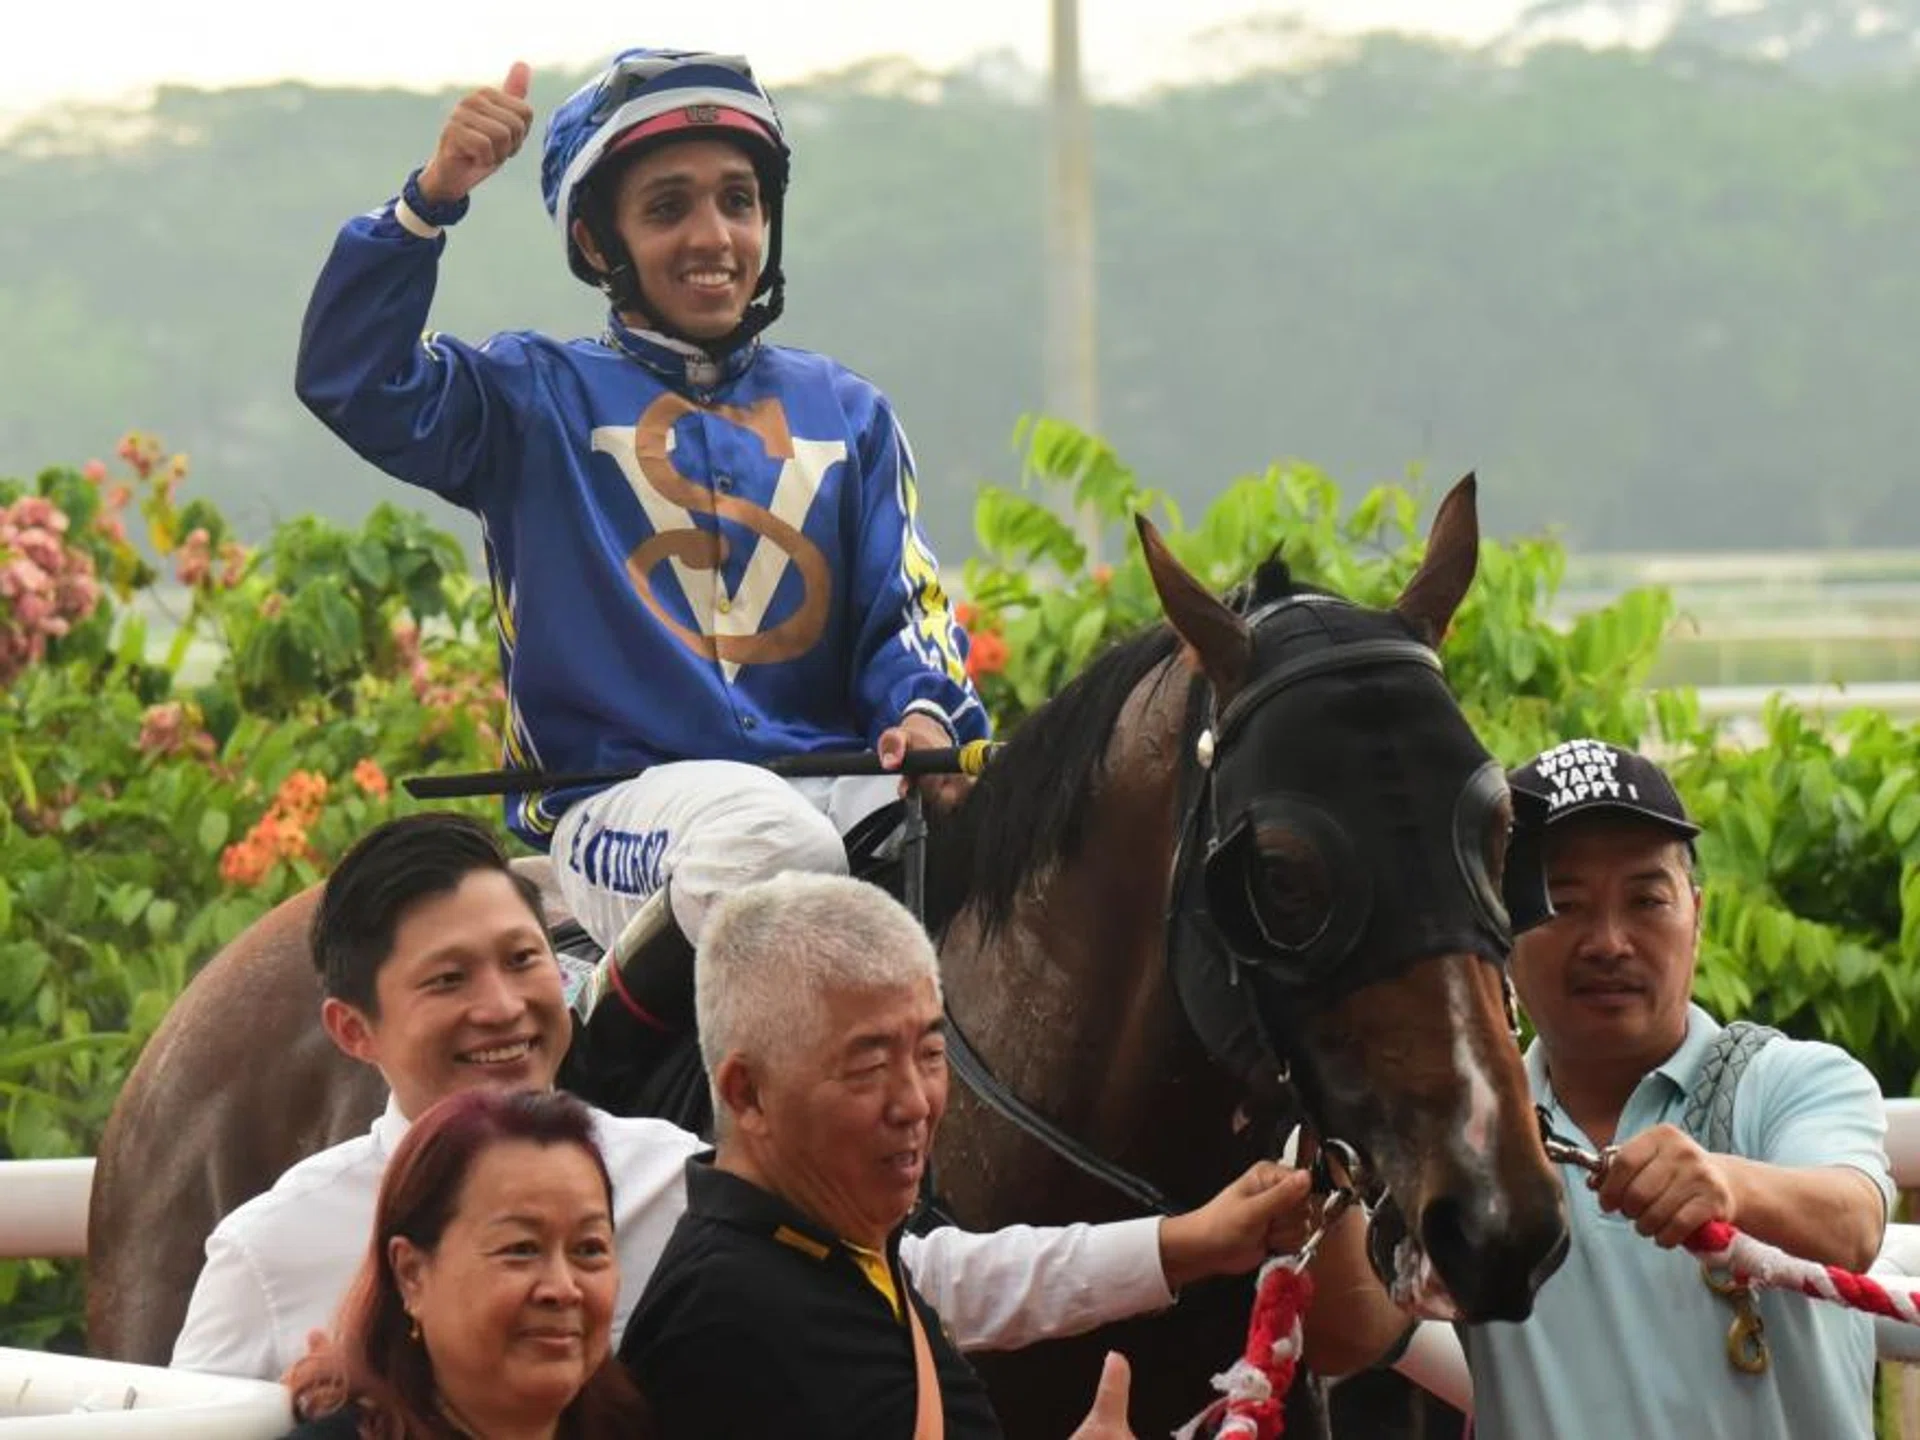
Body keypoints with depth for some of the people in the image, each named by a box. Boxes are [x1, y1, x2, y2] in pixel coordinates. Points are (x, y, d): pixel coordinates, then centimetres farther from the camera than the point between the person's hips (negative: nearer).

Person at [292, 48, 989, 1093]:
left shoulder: (844, 414, 20)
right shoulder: (539, 401, 10)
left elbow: (906, 614, 14)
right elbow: (350, 379, -5)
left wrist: (925, 714, -9)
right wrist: (435, 196, -16)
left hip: (834, 780, 3)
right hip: (617, 800, -3)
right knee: (768, 842, -37)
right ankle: (614, 1040, -12)